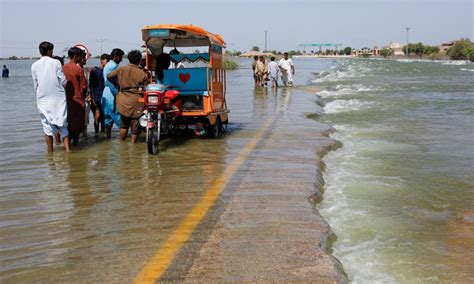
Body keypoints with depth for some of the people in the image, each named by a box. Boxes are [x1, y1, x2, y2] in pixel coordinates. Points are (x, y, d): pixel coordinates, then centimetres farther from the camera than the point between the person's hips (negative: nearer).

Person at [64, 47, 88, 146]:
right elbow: (83, 85, -11)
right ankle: (75, 140, 9)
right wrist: (83, 96, 4)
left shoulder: (64, 68, 1)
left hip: (67, 98, 5)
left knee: (68, 119, 16)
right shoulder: (79, 69, -14)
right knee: (78, 121, 7)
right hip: (78, 99, -5)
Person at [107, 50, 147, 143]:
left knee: (124, 125, 19)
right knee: (135, 126, 7)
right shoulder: (142, 74, -10)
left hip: (123, 101, 4)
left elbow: (109, 76, 6)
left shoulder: (121, 69, -2)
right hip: (136, 103, -4)